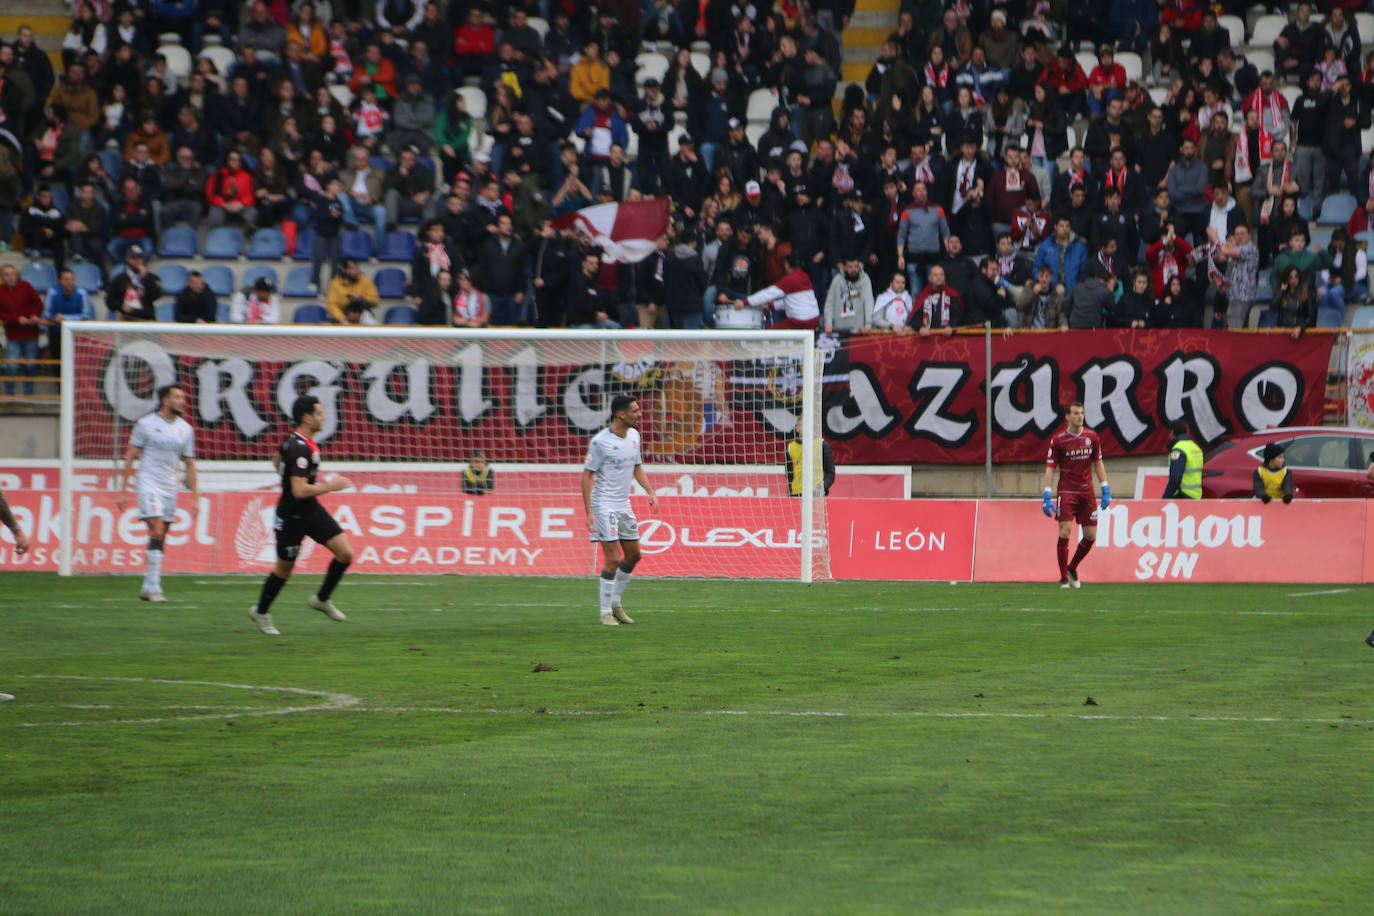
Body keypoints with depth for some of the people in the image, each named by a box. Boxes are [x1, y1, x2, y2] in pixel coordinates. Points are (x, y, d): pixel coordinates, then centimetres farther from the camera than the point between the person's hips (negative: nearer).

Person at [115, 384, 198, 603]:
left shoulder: (186, 429, 9)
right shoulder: (146, 425, -4)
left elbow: (190, 464, 13)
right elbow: (130, 457, -1)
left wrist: (195, 498, 9)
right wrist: (121, 492, -5)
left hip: (171, 487, 5)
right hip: (148, 484, -5)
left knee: (160, 539, 5)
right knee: (156, 531, -16)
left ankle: (148, 588, 13)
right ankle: (153, 587, -17)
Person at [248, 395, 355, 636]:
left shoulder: (294, 440, 4)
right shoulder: (300, 448, -27)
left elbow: (277, 460, 24)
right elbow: (300, 491, -32)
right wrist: (331, 487, -23)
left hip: (311, 510, 9)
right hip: (292, 516, -9)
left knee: (345, 553, -1)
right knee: (284, 567, 8)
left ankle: (322, 599, 17)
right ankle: (261, 612, 29)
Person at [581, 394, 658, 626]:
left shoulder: (633, 435, 7)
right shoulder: (601, 442, -16)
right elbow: (587, 475, -13)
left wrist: (650, 492, 6)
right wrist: (588, 512, -17)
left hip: (624, 505, 8)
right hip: (604, 506, -8)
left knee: (633, 555, 12)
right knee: (613, 559, -11)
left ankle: (616, 603, 27)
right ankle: (606, 613, -2)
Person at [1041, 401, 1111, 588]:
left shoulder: (1091, 436, 5)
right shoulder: (1058, 440, -5)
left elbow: (1098, 463, 14)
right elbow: (1050, 468, -3)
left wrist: (1105, 489, 9)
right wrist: (1047, 494, -11)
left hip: (1087, 491, 4)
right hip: (1067, 491, -4)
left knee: (1090, 536, 3)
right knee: (1065, 532, -14)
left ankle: (1072, 568, 27)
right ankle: (1064, 578, -6)